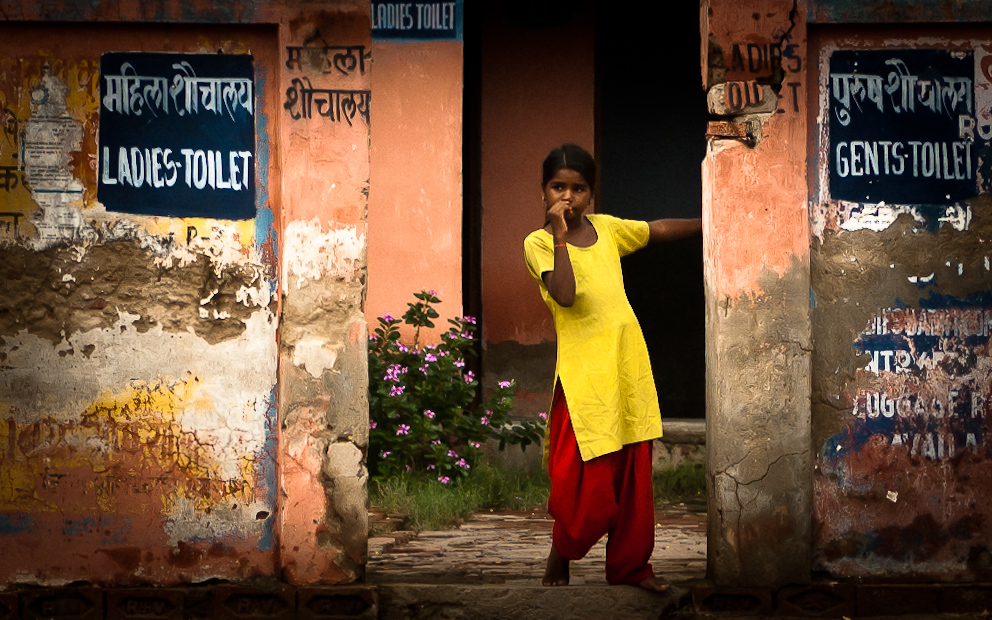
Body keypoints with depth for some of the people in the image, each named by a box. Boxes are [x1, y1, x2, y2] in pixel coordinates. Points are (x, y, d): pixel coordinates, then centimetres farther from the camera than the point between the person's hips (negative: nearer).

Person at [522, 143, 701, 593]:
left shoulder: (605, 228, 9)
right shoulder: (538, 243, -5)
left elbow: (661, 230, 17)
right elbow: (564, 295, -20)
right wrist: (560, 236, -22)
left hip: (630, 366, 5)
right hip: (584, 374, -5)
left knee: (634, 474, 11)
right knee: (589, 481, -5)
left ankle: (629, 564, 25)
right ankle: (559, 560, 18)